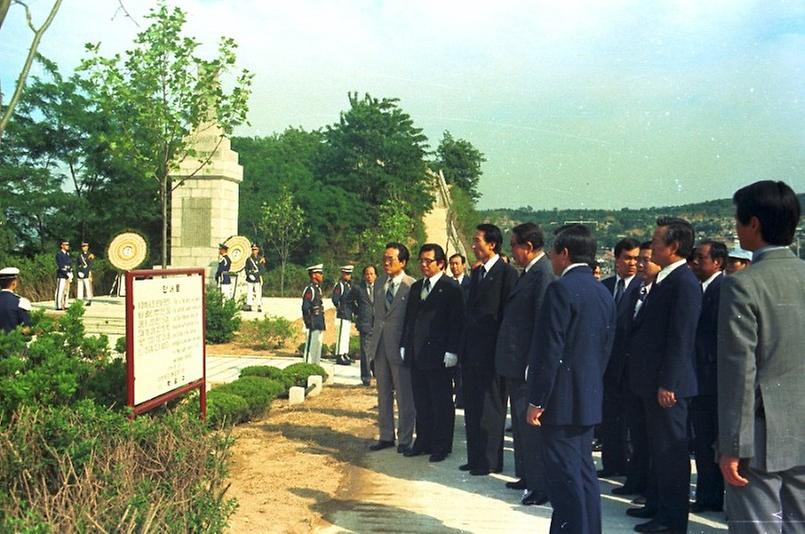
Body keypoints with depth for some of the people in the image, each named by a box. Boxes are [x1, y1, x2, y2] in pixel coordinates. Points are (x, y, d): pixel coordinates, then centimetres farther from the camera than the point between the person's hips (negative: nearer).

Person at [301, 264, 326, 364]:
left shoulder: (317, 288, 15)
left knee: (318, 346, 14)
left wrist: (322, 325, 18)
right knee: (311, 347, -5)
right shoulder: (309, 289, -13)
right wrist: (309, 324, -18)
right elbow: (305, 308, -18)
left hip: (318, 325, 9)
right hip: (313, 325, -9)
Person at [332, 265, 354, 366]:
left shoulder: (349, 285, 18)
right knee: (341, 335, -9)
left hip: (349, 315, 9)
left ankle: (345, 355, 21)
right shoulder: (339, 285, -9)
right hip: (342, 315, -9)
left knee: (346, 336, 14)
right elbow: (334, 298, -18)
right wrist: (340, 308, -10)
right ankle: (339, 356, -8)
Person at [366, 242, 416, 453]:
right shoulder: (380, 283, 10)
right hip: (380, 346, 6)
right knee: (383, 395, 14)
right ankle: (386, 436, 25)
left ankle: (405, 439, 15)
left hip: (401, 347, -6)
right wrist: (373, 341, 13)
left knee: (404, 396, 4)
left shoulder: (412, 286, -10)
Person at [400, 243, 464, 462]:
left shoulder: (450, 288, -5)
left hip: (438, 354, -6)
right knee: (421, 402, 12)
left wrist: (451, 351, -15)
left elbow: (456, 322, -10)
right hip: (416, 354, 6)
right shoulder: (416, 287, 15)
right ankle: (423, 442, 22)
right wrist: (404, 346, 11)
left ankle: (441, 446, 12)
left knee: (441, 402, 3)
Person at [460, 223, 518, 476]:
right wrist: (464, 346, 12)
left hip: (491, 350, -8)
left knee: (490, 407, 2)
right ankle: (475, 457, 23)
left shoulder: (507, 273, -11)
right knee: (472, 407, 13)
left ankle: (491, 460, 12)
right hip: (472, 351, 8)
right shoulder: (476, 273, 14)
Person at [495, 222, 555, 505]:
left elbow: (543, 321, -22)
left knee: (530, 423, -4)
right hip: (515, 364, 10)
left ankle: (540, 485, 6)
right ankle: (527, 475, 33)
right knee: (521, 422, 19)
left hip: (527, 364, -10)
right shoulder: (528, 273, 13)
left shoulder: (544, 273, -17)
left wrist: (533, 365, -22)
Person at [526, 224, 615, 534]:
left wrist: (536, 400, -14)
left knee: (564, 477, -3)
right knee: (583, 472, 16)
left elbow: (550, 349, -19)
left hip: (561, 398, -9)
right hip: (589, 398, 9)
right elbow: (605, 348, 15)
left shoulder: (560, 289, -15)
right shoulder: (603, 293, 12)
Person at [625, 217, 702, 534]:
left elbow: (680, 339, -21)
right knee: (657, 447, 20)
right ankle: (656, 504, 34)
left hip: (667, 384, -10)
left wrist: (667, 384, -21)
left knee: (672, 450, 1)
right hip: (652, 381, 10)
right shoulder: (664, 279, 13)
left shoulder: (685, 283, -17)